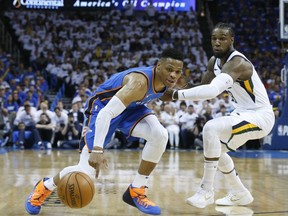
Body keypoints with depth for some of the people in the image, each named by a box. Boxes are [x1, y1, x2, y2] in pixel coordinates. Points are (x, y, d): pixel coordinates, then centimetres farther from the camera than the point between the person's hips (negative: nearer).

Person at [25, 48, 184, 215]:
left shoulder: (167, 79, -14)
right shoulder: (140, 82, -38)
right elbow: (106, 113, -45)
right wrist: (97, 150, -54)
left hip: (130, 106, 7)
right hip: (102, 106, -7)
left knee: (160, 135, -21)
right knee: (87, 171, -14)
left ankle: (136, 192, -5)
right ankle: (44, 187, 17)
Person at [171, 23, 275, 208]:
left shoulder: (237, 62, -28)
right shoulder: (214, 61, 1)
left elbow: (212, 91, -44)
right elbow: (204, 87, 13)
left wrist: (177, 94, -41)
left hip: (260, 116, -10)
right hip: (244, 113, 10)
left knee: (211, 129, -28)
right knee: (217, 149, 18)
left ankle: (207, 191, -18)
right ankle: (240, 194, 32)